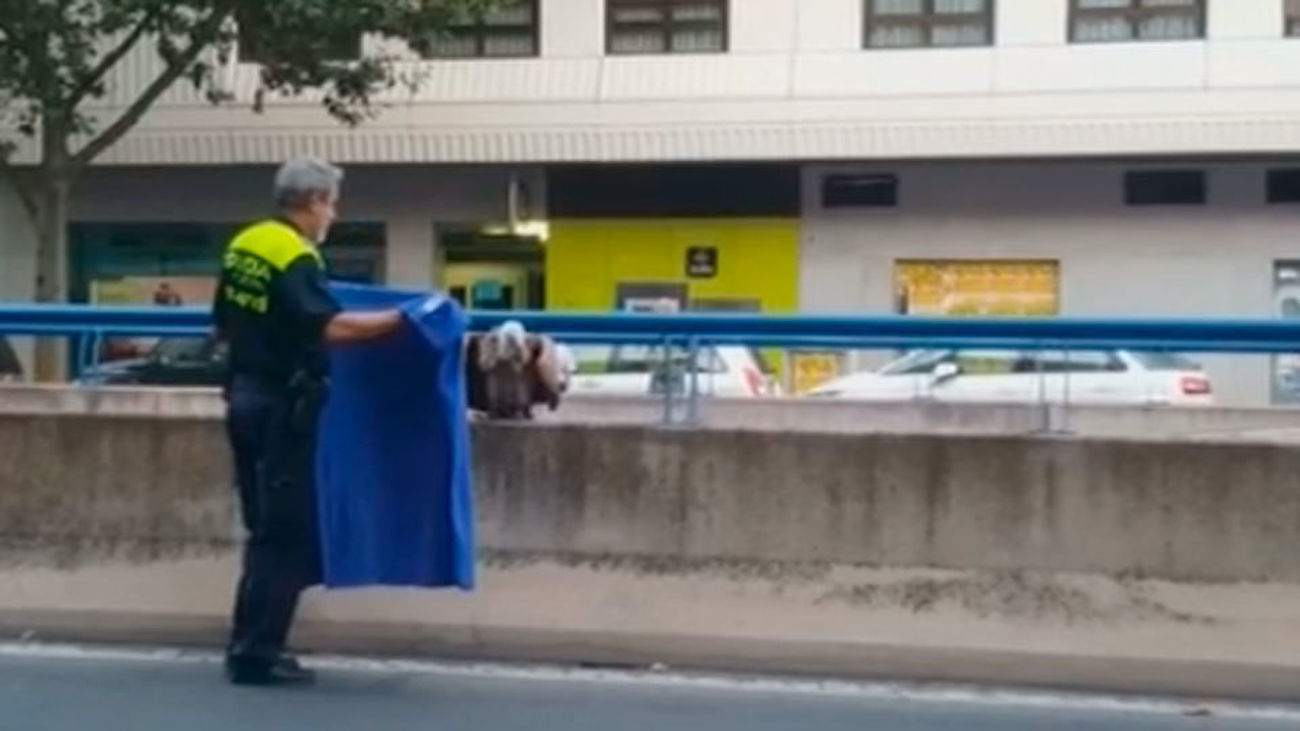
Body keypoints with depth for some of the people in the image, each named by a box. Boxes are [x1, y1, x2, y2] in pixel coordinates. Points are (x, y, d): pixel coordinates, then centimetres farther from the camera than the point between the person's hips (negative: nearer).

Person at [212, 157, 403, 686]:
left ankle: (250, 647, 18)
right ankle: (255, 655, -1)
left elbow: (224, 328, 19)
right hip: (281, 406, -9)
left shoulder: (242, 246, 10)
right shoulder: (295, 258, -16)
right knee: (287, 534, -2)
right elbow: (331, 327, -31)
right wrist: (401, 318, -25)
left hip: (245, 397, 9)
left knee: (267, 530, 15)